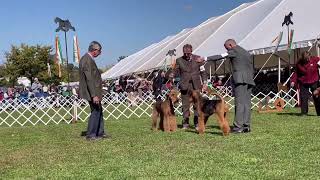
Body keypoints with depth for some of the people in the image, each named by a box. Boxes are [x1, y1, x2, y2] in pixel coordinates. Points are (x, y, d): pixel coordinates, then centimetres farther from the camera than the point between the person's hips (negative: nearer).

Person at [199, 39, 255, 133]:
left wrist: (204, 58, 1)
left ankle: (238, 126, -12)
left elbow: (220, 57, -4)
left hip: (240, 80, -8)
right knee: (247, 103, 6)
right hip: (249, 80, 8)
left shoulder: (234, 51, -1)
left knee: (239, 103, -10)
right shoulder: (247, 53, 24)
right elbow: (251, 69, 22)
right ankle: (246, 126, 5)